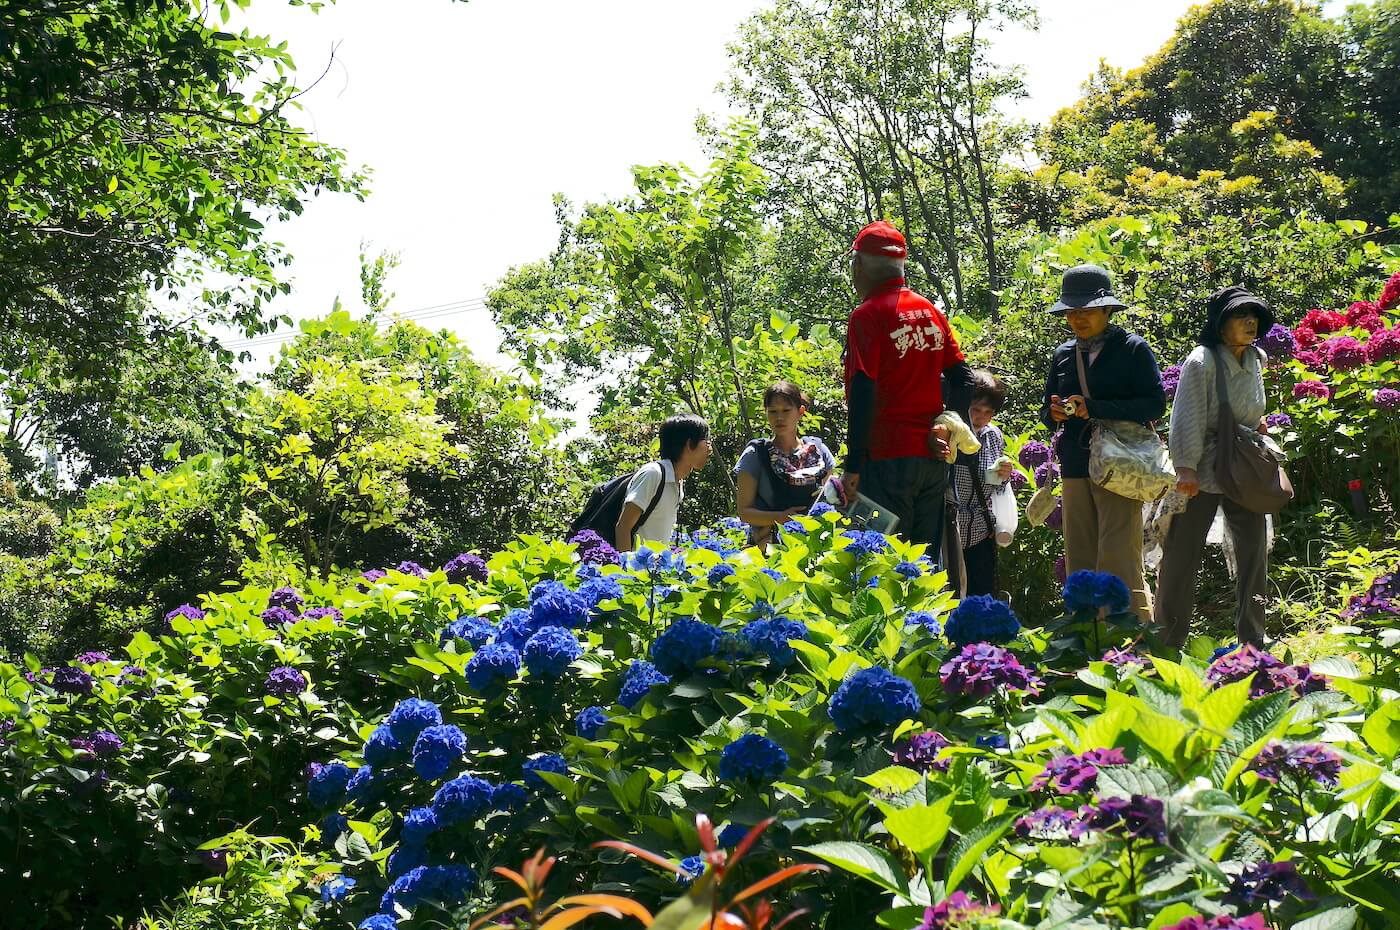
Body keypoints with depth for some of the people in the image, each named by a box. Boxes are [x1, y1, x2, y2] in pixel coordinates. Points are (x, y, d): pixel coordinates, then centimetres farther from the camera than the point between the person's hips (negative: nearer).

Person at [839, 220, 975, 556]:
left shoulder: (868, 316, -9)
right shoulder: (931, 311, 11)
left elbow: (863, 393, -15)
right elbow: (962, 379, 9)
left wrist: (852, 466, -13)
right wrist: (949, 430, 7)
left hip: (887, 457, -7)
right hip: (932, 457, 7)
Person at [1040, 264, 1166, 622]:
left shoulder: (1134, 349, 1)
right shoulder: (1063, 355, 15)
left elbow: (1155, 404, -8)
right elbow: (1046, 411, 20)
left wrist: (1095, 408, -17)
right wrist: (1055, 413, -5)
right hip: (1075, 469, 6)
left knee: (1120, 565, -13)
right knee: (1079, 564, 6)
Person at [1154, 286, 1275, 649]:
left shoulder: (1255, 360, 7)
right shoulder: (1201, 361, -14)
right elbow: (1187, 418, -19)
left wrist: (1256, 421, 11)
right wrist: (1185, 468, -24)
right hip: (1201, 473, -6)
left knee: (1254, 552, 6)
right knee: (1182, 557, 0)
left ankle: (1252, 642, 16)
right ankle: (1167, 643, 10)